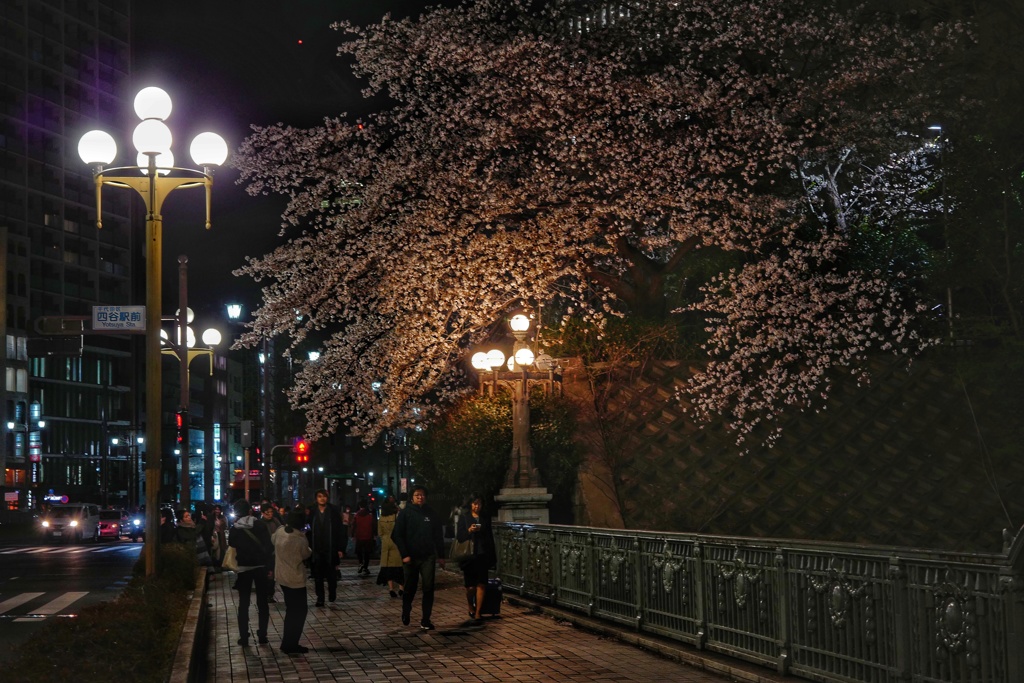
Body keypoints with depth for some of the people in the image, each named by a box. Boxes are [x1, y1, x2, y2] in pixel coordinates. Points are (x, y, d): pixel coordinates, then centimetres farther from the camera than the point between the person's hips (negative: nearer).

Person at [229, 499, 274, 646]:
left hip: (243, 569, 0)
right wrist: (270, 567, -7)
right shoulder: (260, 526, -5)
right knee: (262, 602, 8)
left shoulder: (235, 530, -2)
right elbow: (269, 547, -9)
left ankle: (244, 637, 3)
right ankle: (262, 635, 7)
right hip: (261, 567, 0)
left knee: (243, 603, 6)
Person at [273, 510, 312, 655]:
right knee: (299, 611, 5)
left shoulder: (279, 532, -5)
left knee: (291, 610, 23)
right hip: (295, 578, -7)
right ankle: (290, 645, 6)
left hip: (282, 576, 7)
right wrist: (308, 549, 16)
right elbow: (306, 554, -5)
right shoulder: (300, 539, -23)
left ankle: (288, 643, 30)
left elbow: (273, 540, 18)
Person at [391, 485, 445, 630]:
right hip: (410, 558, -1)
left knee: (428, 588, -8)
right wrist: (404, 554, -12)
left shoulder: (432, 515, 8)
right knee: (409, 588, 11)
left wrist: (441, 556, 5)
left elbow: (439, 536, 11)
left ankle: (425, 620, -5)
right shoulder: (405, 513, 1)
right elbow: (397, 535, -3)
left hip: (428, 557, 1)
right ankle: (406, 612, 36)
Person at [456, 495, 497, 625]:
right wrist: (469, 531, -19)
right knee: (471, 586, -2)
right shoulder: (463, 517, 3)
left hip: (482, 555, 2)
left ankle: (477, 614, -4)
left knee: (481, 585, -7)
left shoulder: (485, 518, 10)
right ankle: (471, 608, 26)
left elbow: (490, 538, 12)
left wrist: (492, 557, 9)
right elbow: (459, 537, 0)